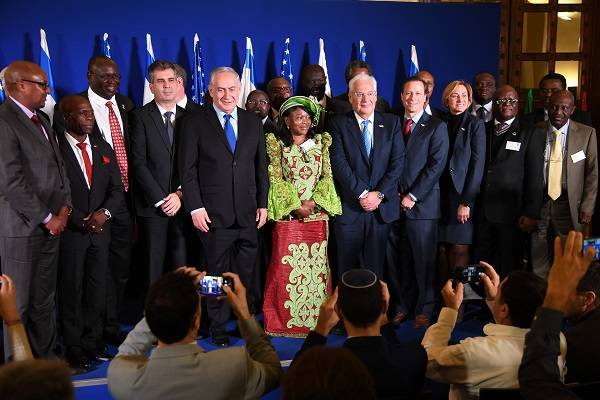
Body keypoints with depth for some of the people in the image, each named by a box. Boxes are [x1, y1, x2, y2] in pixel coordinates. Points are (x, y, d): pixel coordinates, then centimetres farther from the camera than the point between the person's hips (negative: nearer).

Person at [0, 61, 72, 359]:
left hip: (51, 225, 8)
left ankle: (45, 359, 26)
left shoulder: (40, 120, 14)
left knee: (44, 301, 15)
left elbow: (58, 165, 19)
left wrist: (64, 206, 5)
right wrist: (47, 218, -12)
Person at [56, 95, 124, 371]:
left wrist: (104, 212, -9)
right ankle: (74, 350, 15)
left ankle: (93, 342, 21)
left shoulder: (103, 148, 11)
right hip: (69, 232, -5)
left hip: (100, 230, 5)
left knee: (97, 290, 9)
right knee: (71, 292, 3)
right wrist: (81, 222, -14)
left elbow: (117, 190, 9)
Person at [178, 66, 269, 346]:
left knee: (246, 273, 6)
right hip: (214, 214, -3)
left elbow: (261, 167, 13)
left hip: (248, 213, 3)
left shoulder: (253, 123, 11)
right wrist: (195, 207, -9)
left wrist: (263, 204, 8)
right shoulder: (194, 123, 0)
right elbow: (187, 170, -3)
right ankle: (218, 327, 19)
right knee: (218, 272, 5)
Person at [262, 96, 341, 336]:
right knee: (286, 266, -3)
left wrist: (313, 202, -8)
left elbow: (327, 176, 6)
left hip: (317, 214, 3)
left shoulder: (320, 143, 11)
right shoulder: (277, 144, 2)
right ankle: (285, 320, 8)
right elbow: (276, 179, -3)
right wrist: (296, 205, -11)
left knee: (317, 265, 5)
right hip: (288, 215, -3)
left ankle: (316, 318, 15)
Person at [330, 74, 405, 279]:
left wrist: (379, 194, -9)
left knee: (376, 266, 7)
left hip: (382, 206, 2)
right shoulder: (338, 124, 1)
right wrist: (361, 194, -14)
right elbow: (339, 163, -8)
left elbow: (398, 162, 0)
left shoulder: (391, 122, 8)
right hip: (349, 207, -1)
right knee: (347, 267, 6)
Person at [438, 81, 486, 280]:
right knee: (442, 247, 4)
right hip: (440, 194, 3)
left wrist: (466, 201, -12)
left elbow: (478, 165, -6)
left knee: (460, 247, -4)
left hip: (463, 196, -3)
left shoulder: (476, 125, -1)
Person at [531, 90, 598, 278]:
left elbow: (593, 172, 2)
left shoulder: (586, 133, 1)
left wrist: (587, 207, -4)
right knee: (537, 260, 5)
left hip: (569, 205, -1)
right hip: (538, 202, 1)